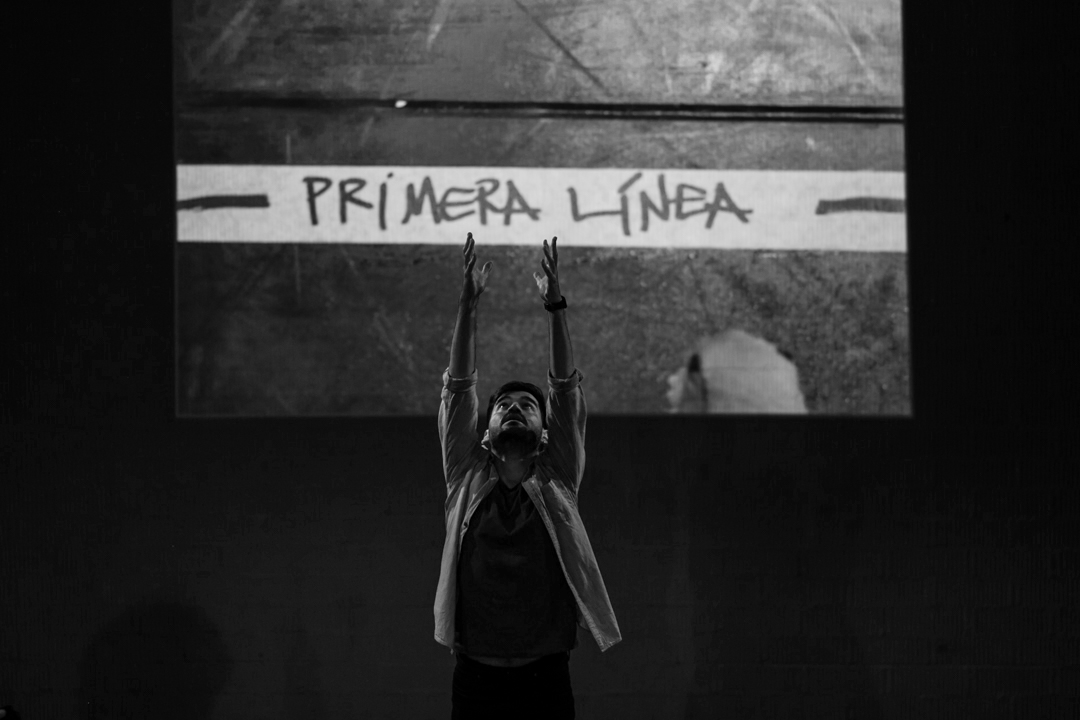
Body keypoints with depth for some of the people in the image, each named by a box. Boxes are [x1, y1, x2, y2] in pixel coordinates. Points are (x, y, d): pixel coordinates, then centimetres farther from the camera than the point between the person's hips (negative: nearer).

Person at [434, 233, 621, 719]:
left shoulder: (556, 481, 9)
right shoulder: (467, 480, 10)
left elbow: (566, 389, 3)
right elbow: (458, 389, 5)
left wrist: (554, 307, -5)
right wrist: (467, 305, -2)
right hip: (476, 677, 0)